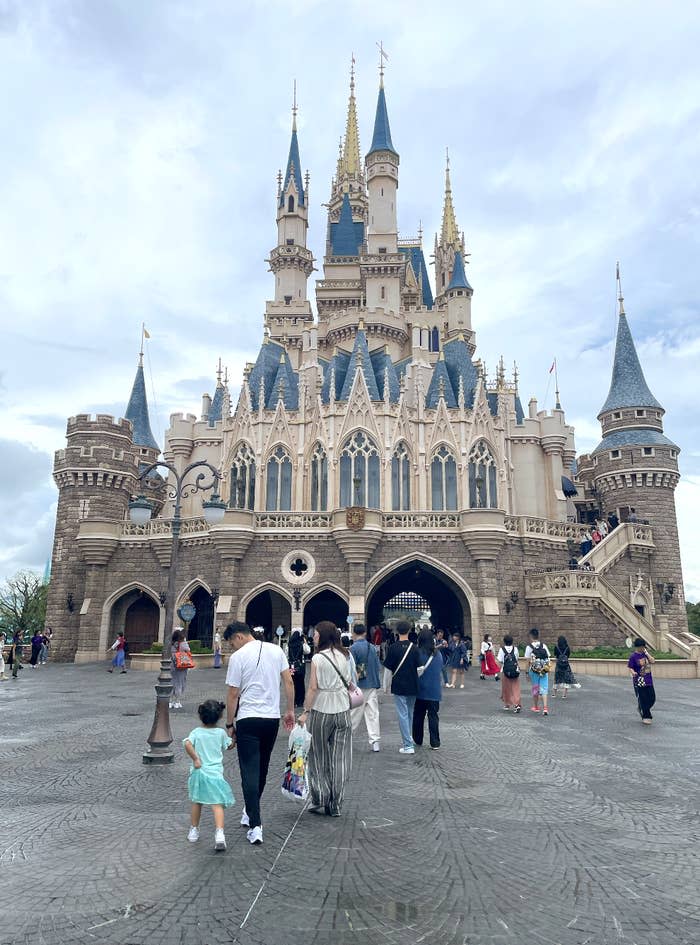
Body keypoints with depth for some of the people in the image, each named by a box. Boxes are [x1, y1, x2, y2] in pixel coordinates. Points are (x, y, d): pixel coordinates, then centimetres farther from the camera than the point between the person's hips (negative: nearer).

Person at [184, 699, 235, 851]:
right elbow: (229, 746, 15)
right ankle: (219, 833, -21)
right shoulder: (221, 733, -1)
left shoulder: (196, 732, -3)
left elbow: (187, 744, -21)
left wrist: (195, 759, -12)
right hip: (215, 773, -2)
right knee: (217, 805, -4)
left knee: (197, 802, 21)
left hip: (198, 772, 2)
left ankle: (193, 831, 34)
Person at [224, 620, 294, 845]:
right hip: (273, 717, 5)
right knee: (262, 769, 19)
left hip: (247, 719, -5)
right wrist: (290, 711, 13)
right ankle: (250, 814, 34)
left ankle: (256, 826, -4)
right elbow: (288, 682, 5)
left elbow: (232, 695, -6)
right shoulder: (276, 650, 4)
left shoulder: (237, 657, -9)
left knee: (250, 771, 0)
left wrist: (229, 724, 3)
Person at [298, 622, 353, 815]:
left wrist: (305, 712, -9)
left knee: (319, 756, 11)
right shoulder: (346, 656, 3)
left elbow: (313, 688, -13)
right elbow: (349, 682, 7)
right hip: (343, 709, 4)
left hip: (321, 710, -4)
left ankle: (320, 801, 16)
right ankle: (335, 805, 14)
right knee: (339, 758, 8)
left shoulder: (318, 658, -12)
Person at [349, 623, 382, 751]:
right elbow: (378, 667, 9)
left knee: (354, 713, 6)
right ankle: (374, 742, 6)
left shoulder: (354, 648, -12)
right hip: (373, 685, 5)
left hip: (359, 686, -4)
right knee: (372, 713, 6)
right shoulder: (372, 648, 5)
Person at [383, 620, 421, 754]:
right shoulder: (414, 648, -2)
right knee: (410, 714, 18)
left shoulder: (393, 648, -10)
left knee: (403, 715, -1)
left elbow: (388, 669, -6)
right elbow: (418, 668, 2)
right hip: (412, 687, 4)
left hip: (399, 687, -4)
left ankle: (408, 746, -3)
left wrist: (385, 685, 5)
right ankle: (408, 741, 30)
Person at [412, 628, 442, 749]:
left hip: (420, 690, -2)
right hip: (435, 691, 2)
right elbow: (441, 670, 11)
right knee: (433, 716, 6)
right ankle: (435, 743, 5)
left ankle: (418, 740, 24)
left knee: (418, 716, 13)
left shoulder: (418, 653, -15)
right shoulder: (438, 654, -2)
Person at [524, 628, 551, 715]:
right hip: (544, 670, 2)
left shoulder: (529, 647, -7)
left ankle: (536, 707, 28)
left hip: (534, 670, -2)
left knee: (535, 688, 14)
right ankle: (545, 708, -10)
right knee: (544, 689, 3)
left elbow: (528, 661, -7)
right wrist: (547, 669, 12)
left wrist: (527, 672, 0)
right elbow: (548, 658, 2)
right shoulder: (544, 646, 2)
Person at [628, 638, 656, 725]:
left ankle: (642, 708, 33)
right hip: (639, 681, -6)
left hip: (649, 681, 6)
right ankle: (646, 717, 13)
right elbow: (630, 667, -10)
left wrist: (646, 653, -9)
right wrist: (633, 672, -30)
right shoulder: (633, 657, -10)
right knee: (643, 699, -1)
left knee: (652, 698, 8)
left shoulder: (645, 654, 8)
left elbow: (652, 661, -5)